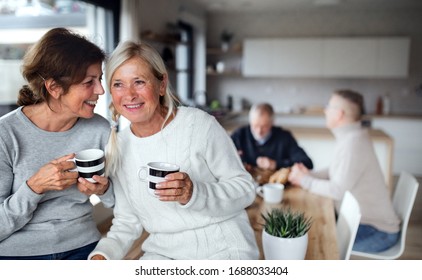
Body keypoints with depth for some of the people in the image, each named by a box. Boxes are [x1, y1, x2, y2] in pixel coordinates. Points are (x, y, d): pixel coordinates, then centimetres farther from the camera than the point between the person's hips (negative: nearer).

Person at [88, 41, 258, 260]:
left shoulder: (199, 124, -16)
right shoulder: (117, 147, 0)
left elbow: (245, 188, -12)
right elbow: (126, 222, 6)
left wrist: (195, 194, -29)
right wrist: (102, 254, -13)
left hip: (222, 249, -2)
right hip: (163, 253, 3)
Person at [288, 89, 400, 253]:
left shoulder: (354, 142, -26)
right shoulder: (349, 137, 6)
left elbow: (338, 190, -27)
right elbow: (336, 172, 13)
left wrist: (305, 181, -13)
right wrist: (308, 175, -4)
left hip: (378, 231, -9)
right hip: (365, 220, 9)